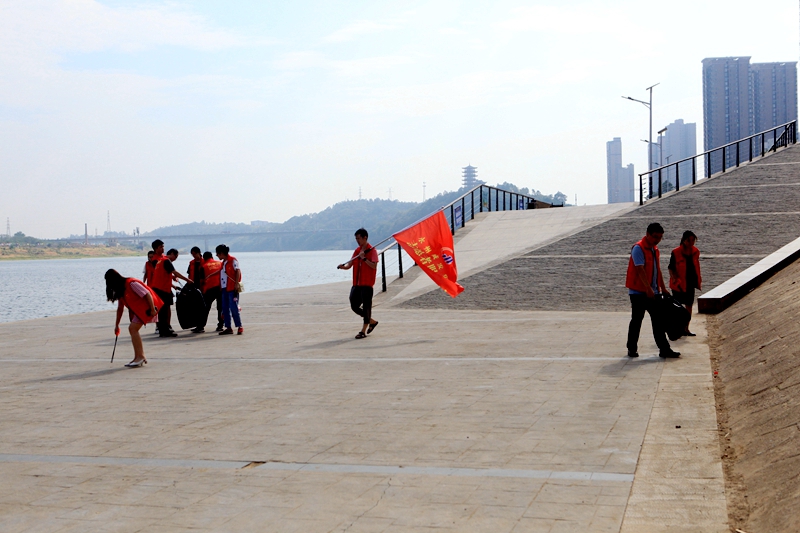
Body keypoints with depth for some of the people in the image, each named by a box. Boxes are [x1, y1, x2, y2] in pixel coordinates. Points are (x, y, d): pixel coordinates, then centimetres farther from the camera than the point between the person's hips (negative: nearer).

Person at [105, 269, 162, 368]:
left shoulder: (131, 283, -18)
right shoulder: (120, 290, 12)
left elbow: (147, 294, -21)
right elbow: (120, 308, 18)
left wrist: (153, 309, -23)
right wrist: (116, 325, 20)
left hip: (146, 307, -9)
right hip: (137, 310, 9)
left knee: (133, 328, -18)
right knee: (133, 329, 2)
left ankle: (140, 357, -19)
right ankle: (140, 357, 7)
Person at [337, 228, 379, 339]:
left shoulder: (372, 251, -6)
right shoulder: (357, 251, 14)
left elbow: (374, 265, -18)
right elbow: (349, 265, 10)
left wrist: (363, 258, -22)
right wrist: (343, 266, -11)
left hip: (367, 284, -7)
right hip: (356, 284, 7)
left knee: (366, 306, -4)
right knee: (354, 306, 8)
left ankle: (363, 331, 2)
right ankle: (372, 321, 26)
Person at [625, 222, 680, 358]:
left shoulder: (655, 250, 14)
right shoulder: (638, 248, -12)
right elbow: (640, 270, -21)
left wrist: (663, 288, 19)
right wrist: (648, 288, -29)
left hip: (653, 292, 7)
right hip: (638, 292, -7)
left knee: (658, 321, 4)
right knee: (636, 321, 1)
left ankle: (664, 350, 5)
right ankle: (632, 349, 12)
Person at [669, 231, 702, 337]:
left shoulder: (695, 252, 2)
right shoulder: (676, 252, -14)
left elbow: (696, 266, 14)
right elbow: (671, 268, -8)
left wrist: (698, 280, 11)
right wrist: (674, 278, -22)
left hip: (691, 283, 5)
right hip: (679, 284, -5)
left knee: (689, 305, 11)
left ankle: (686, 329, 21)